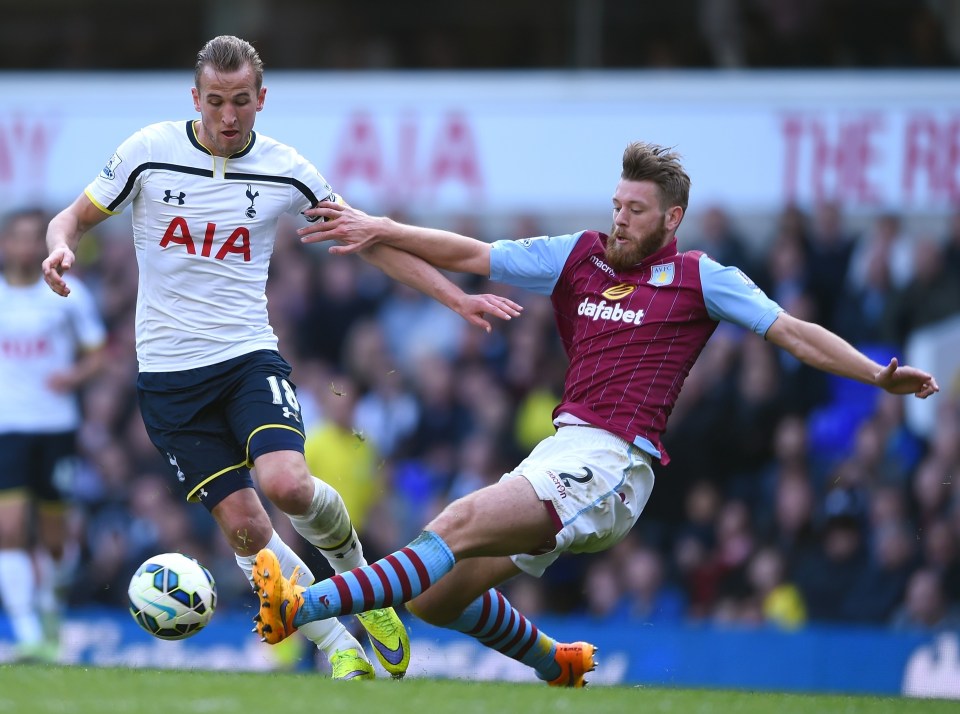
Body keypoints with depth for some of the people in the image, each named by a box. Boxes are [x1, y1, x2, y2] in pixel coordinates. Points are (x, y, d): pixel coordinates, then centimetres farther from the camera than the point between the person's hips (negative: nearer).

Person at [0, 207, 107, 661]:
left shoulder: (68, 294, 2)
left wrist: (75, 375, -13)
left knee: (53, 535, 6)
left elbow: (98, 354, 6)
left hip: (56, 426, 0)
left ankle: (50, 615, 33)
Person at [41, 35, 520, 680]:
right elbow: (75, 217, 7)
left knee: (287, 483, -25)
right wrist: (60, 247, -17)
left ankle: (359, 580, 6)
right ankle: (343, 655, 4)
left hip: (249, 355, 0)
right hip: (169, 373, 0)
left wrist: (456, 297, 5)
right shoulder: (151, 151, -4)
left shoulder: (284, 170, 0)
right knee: (243, 524, -8)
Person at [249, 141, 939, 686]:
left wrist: (878, 375, -5)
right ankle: (558, 664, 27)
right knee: (434, 596, 3)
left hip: (611, 463, -6)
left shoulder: (700, 278, 6)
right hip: (562, 452, 7)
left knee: (458, 526, -25)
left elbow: (793, 331, 6)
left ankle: (304, 605, -35)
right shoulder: (581, 256, 18)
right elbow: (470, 255, 21)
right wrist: (384, 230, 13)